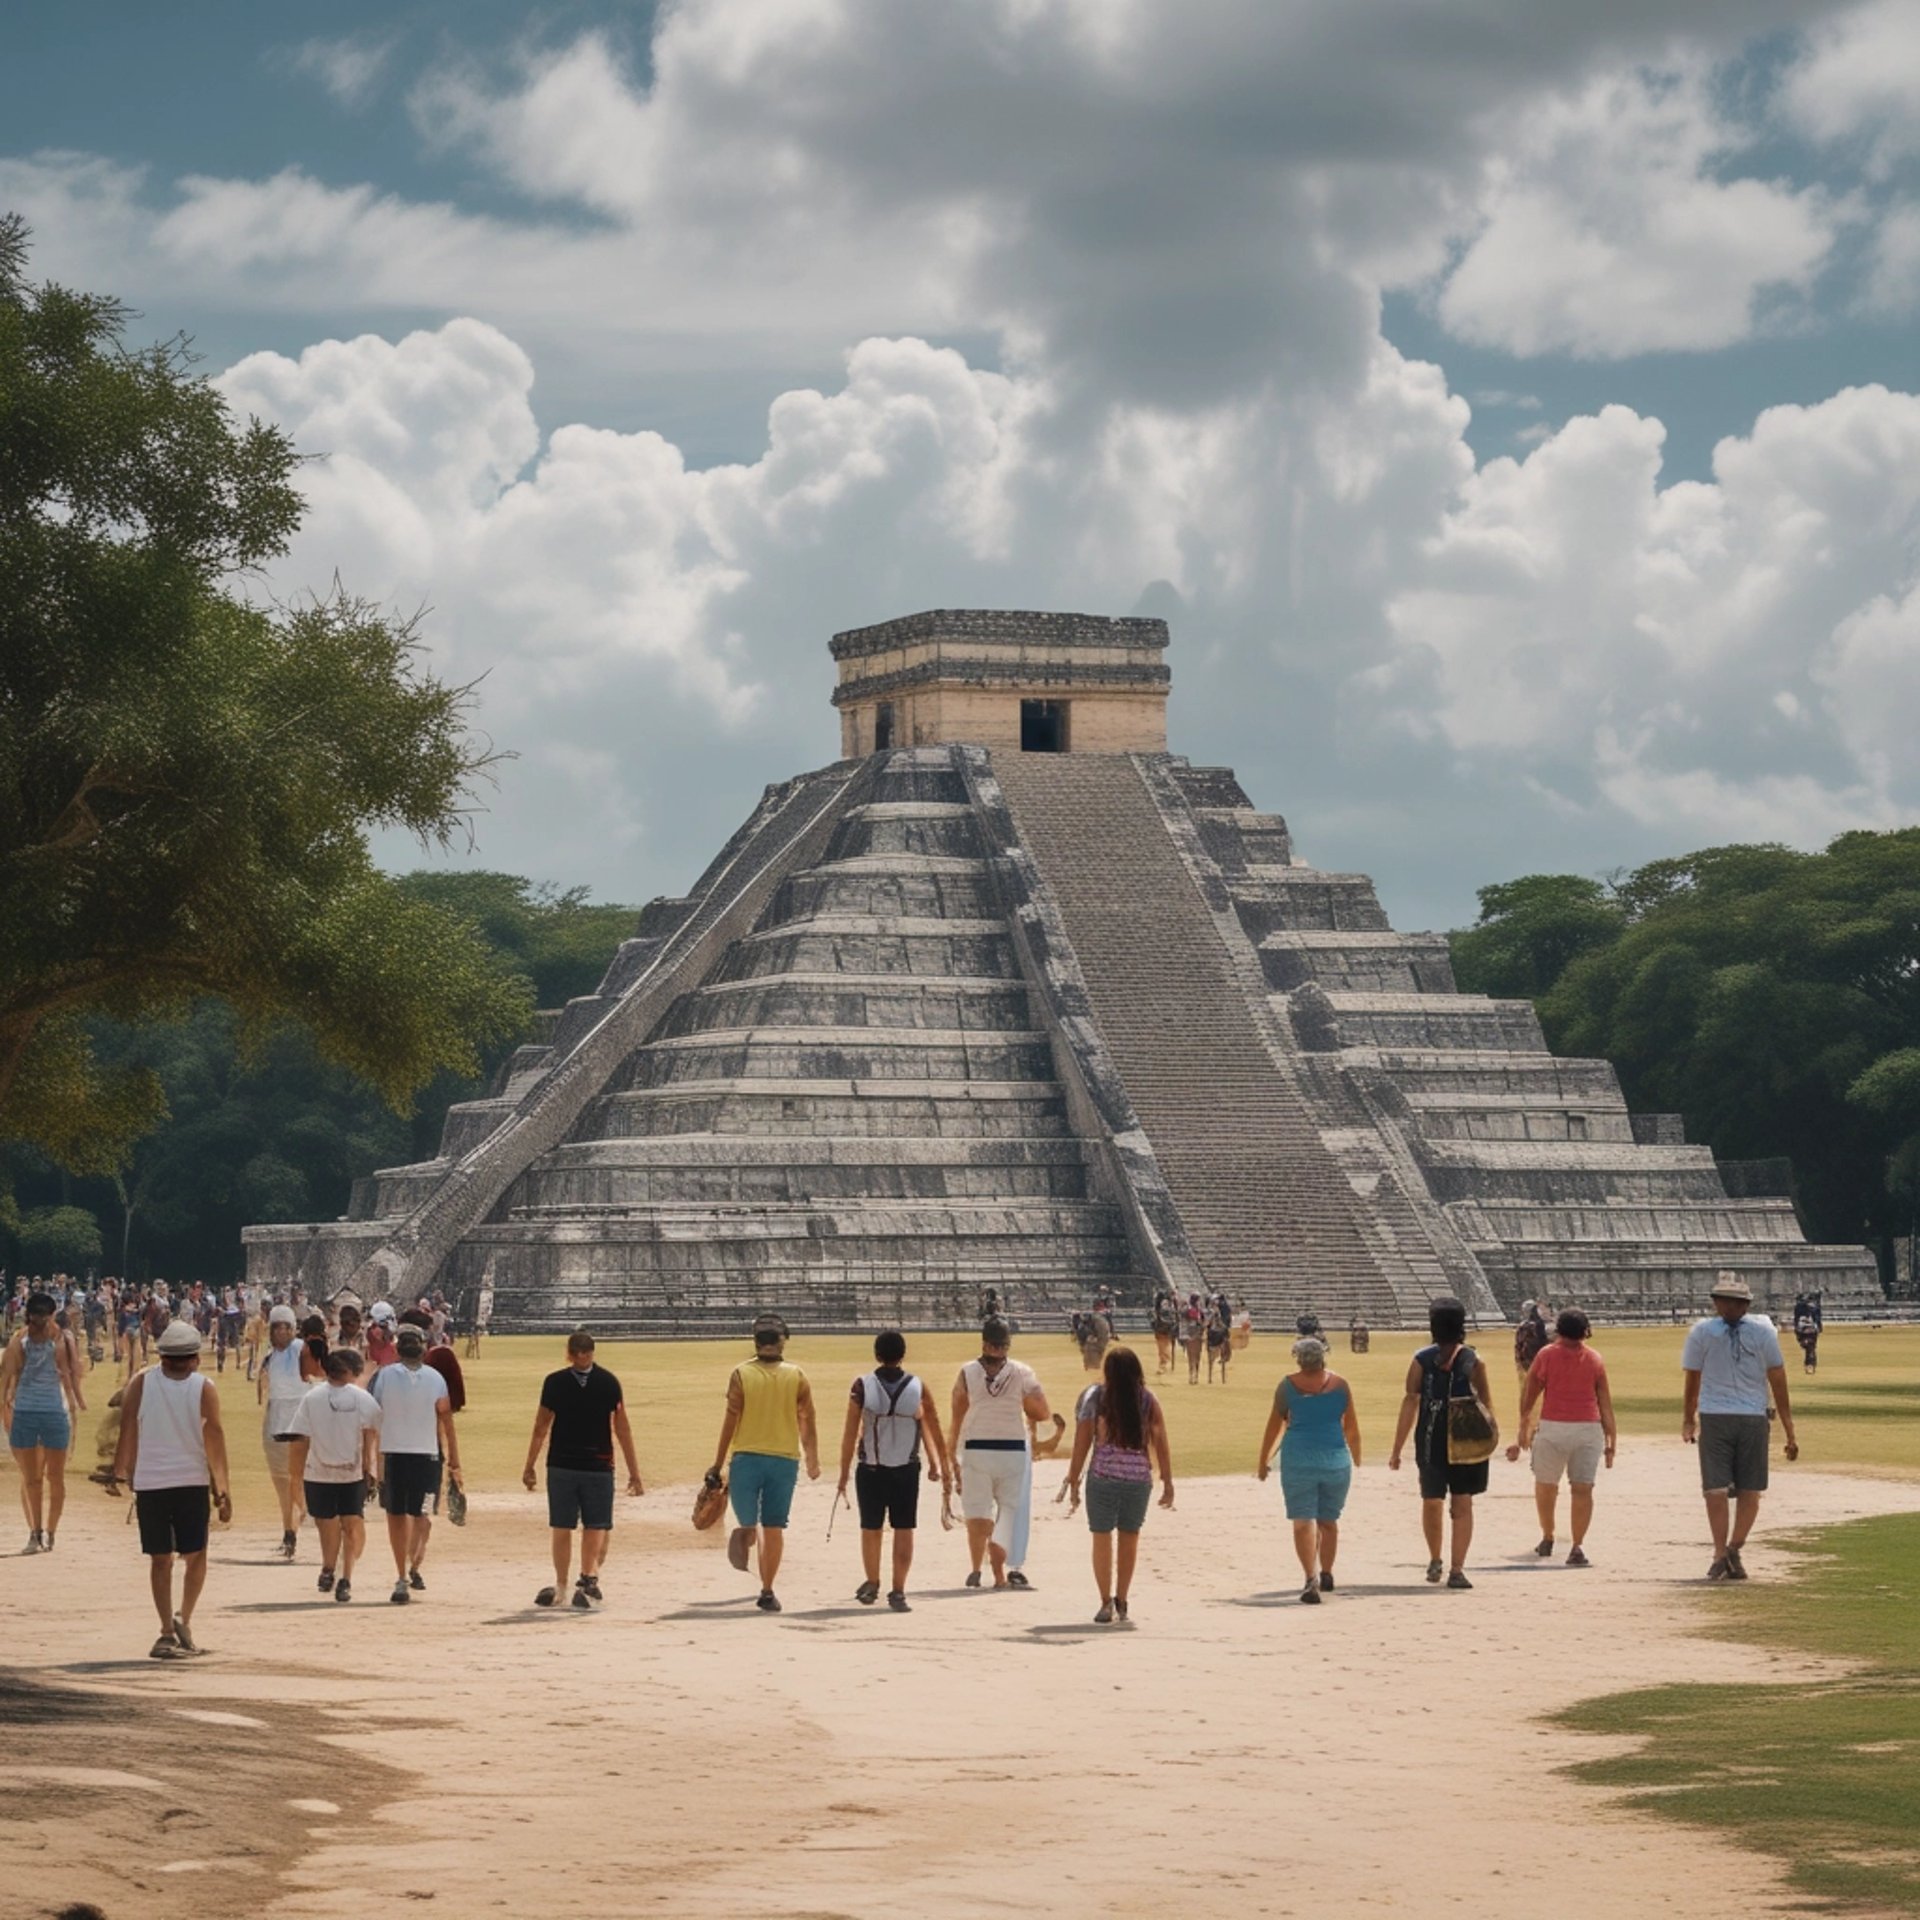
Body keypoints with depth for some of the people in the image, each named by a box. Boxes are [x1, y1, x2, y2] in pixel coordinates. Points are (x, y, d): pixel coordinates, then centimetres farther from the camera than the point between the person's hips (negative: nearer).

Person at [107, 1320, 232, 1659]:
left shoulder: (141, 1383, 0)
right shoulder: (203, 1389, -2)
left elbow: (127, 1431, -2)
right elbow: (215, 1441, -4)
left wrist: (119, 1473, 6)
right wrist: (223, 1491, -1)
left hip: (149, 1482, 1)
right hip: (191, 1482, -1)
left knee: (160, 1559, 8)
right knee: (195, 1556, 12)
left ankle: (167, 1633, 4)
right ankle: (183, 1618, -7)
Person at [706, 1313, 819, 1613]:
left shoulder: (742, 1374, -4)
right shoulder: (796, 1376, 0)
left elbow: (730, 1422, -5)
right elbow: (808, 1422, 3)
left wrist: (717, 1465, 2)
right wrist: (813, 1461, 16)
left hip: (747, 1456, -1)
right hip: (785, 1458, 1)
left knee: (747, 1518, 10)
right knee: (774, 1528, 6)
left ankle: (745, 1534, -26)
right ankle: (767, 1592, 4)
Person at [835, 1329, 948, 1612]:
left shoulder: (863, 1386, -6)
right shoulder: (918, 1388, -3)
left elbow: (850, 1434, -6)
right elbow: (935, 1431, 4)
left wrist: (844, 1474, 0)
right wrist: (940, 1465, 18)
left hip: (871, 1470, 0)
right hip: (906, 1471, 0)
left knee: (871, 1529, 15)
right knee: (904, 1530, 5)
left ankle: (872, 1584, 29)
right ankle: (898, 1592, 0)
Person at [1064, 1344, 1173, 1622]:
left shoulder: (1094, 1398, -3)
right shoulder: (1148, 1402, 1)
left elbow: (1081, 1444, -4)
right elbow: (1161, 1446, -1)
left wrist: (1073, 1481, 2)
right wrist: (1168, 1483, 4)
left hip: (1102, 1478, -2)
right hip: (1139, 1479, 2)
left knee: (1102, 1538, 5)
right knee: (1130, 1538, 15)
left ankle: (1107, 1602, -5)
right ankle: (1120, 1602, 22)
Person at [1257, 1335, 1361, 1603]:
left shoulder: (1288, 1385, -3)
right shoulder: (1340, 1385, 3)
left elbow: (1274, 1425, 1)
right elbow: (1352, 1428, 10)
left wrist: (1264, 1460, 12)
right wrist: (1356, 1460, 24)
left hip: (1298, 1460, -3)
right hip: (1336, 1461, 3)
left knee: (1304, 1522, -4)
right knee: (1329, 1521, 19)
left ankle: (1312, 1579, -19)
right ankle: (1326, 1574, 33)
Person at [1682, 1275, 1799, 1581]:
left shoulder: (1701, 1331, 2)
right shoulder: (1764, 1332, 3)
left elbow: (1691, 1380, 5)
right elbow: (1778, 1381, 2)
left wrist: (1688, 1421, 20)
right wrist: (1789, 1432, 5)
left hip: (1713, 1418, 0)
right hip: (1753, 1419, 1)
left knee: (1715, 1490, 2)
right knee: (1750, 1490, 9)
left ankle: (1720, 1554, -8)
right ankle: (1735, 1549, -4)